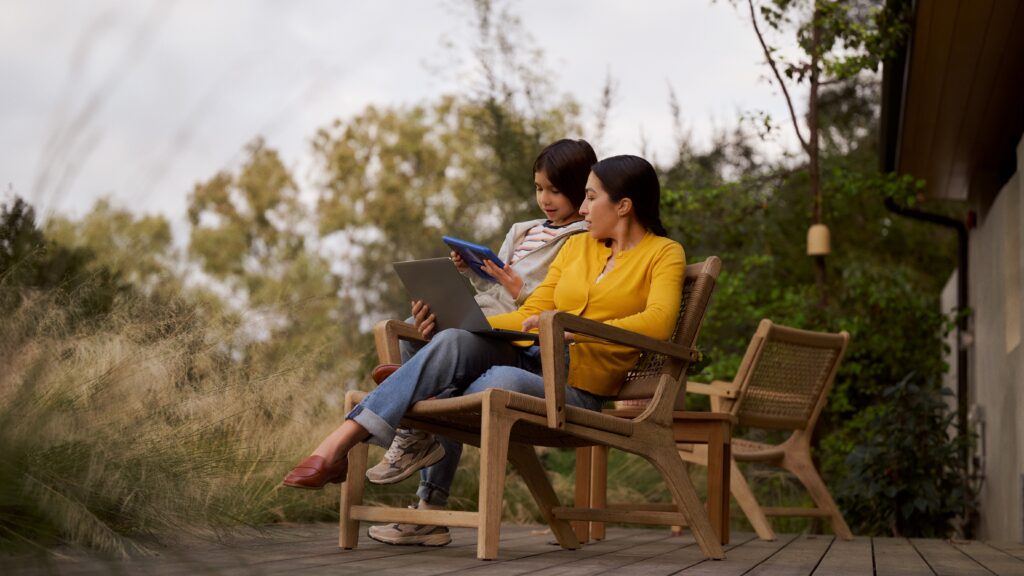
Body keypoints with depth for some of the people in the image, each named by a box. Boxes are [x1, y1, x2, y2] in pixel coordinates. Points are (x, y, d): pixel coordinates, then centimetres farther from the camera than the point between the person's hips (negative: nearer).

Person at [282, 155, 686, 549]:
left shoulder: (663, 254, 3)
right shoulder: (577, 246, 21)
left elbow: (658, 323, -15)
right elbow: (530, 315, 16)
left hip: (575, 392, -5)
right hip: (532, 359, 6)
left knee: (504, 381, -38)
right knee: (453, 342, -26)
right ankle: (339, 444, -32)